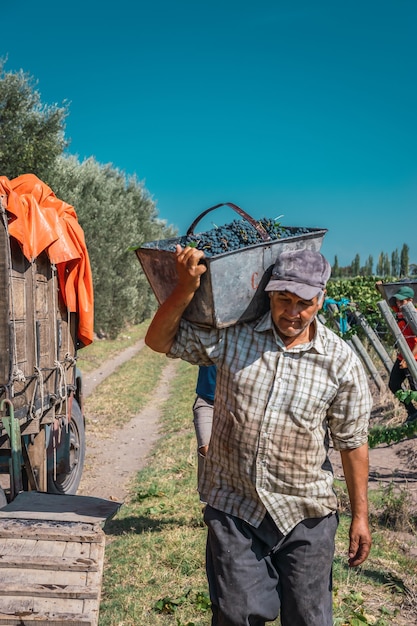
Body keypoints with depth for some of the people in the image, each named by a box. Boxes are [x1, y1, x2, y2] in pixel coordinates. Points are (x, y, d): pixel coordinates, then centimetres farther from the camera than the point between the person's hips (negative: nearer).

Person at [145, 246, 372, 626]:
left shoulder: (341, 362, -7)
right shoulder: (230, 335, -6)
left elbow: (352, 442, 0)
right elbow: (159, 341, -1)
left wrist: (360, 516, 3)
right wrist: (187, 288, -16)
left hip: (304, 515, 0)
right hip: (233, 508, 1)